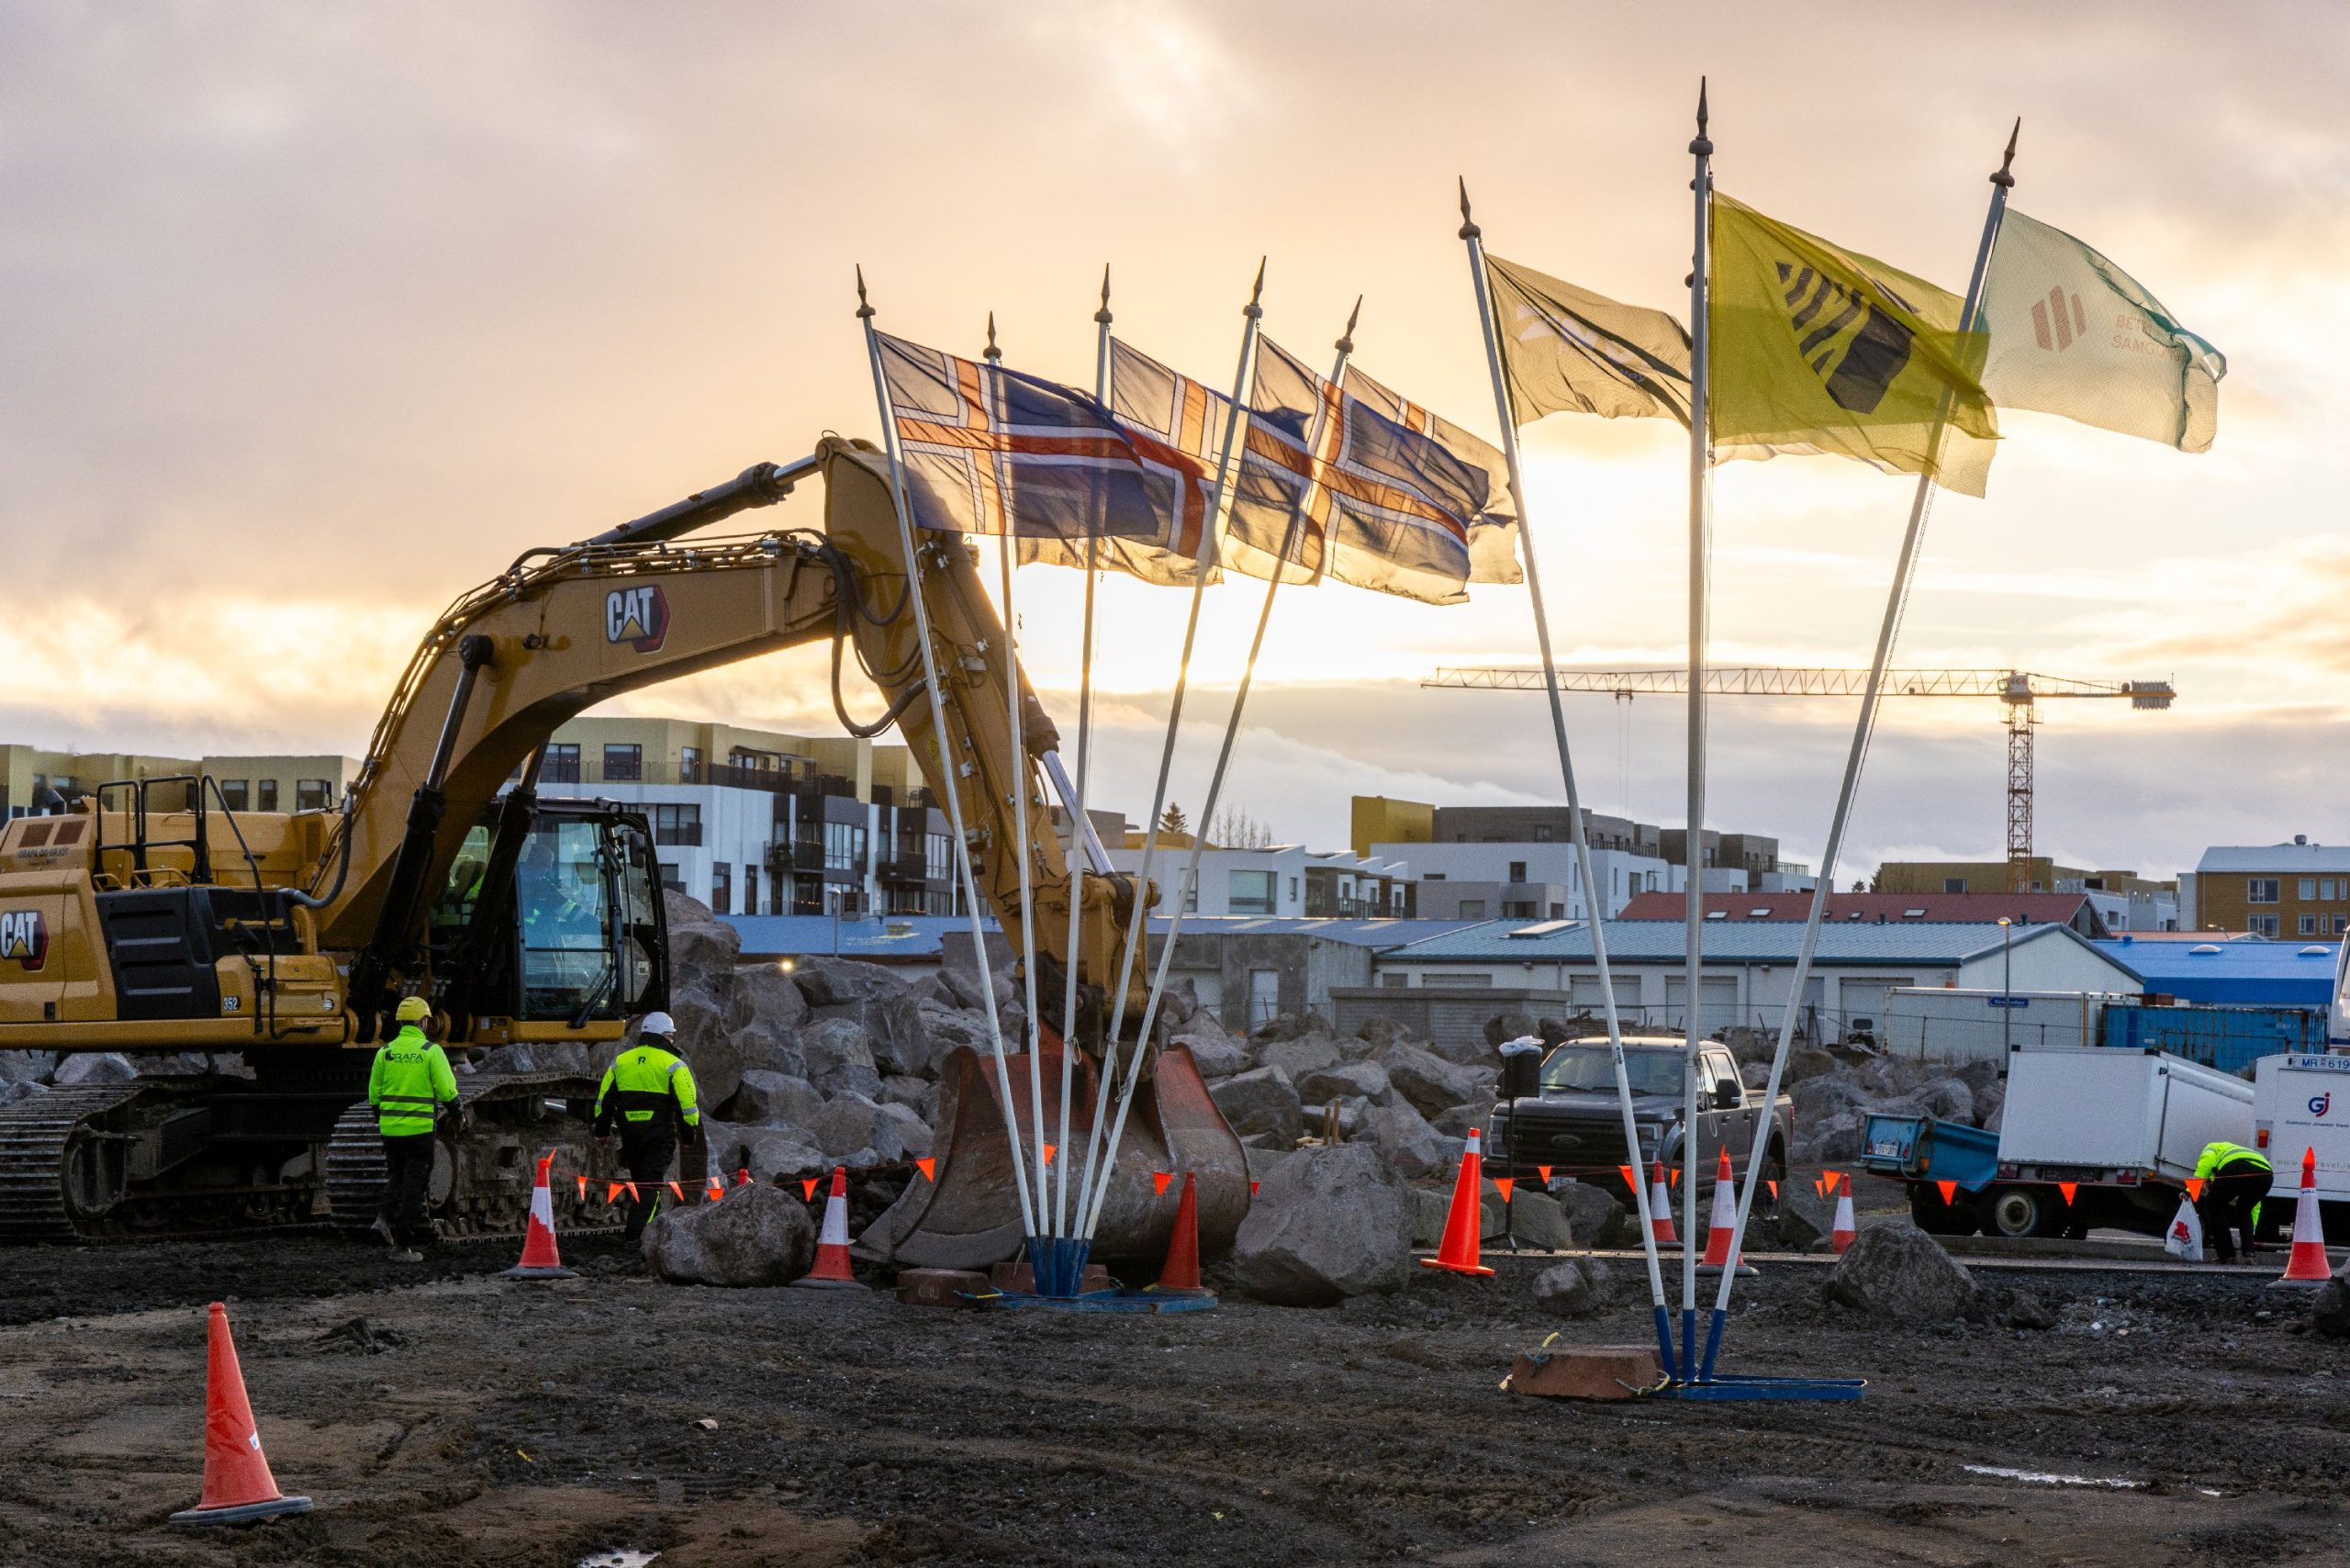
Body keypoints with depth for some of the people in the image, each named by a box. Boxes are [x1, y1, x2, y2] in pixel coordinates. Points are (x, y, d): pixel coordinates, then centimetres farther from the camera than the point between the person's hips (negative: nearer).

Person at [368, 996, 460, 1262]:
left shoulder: (385, 1051, 5)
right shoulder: (431, 1051, -7)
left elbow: (374, 1092, 10)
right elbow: (446, 1089, -9)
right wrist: (455, 1112, 9)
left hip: (390, 1128, 4)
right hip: (419, 1129, -4)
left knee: (396, 1177, 22)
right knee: (414, 1183, 2)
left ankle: (385, 1216, -5)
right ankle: (402, 1246, 1)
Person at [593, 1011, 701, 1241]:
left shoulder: (620, 1061, 10)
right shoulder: (673, 1065, -5)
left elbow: (604, 1099, 12)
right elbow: (687, 1103, -8)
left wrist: (602, 1130, 19)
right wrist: (689, 1133, 1)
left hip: (629, 1133, 5)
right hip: (660, 1134, -4)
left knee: (640, 1181, 18)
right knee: (651, 1184, -5)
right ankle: (636, 1232, -15)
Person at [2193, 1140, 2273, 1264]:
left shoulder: (2212, 1148, 36)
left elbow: (2207, 1160, 6)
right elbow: (2255, 1209, 48)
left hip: (2236, 1167, -6)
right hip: (2265, 1171, 6)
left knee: (2214, 1205, 18)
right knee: (2244, 1211, 32)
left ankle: (2227, 1255, 12)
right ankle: (2249, 1253, 16)